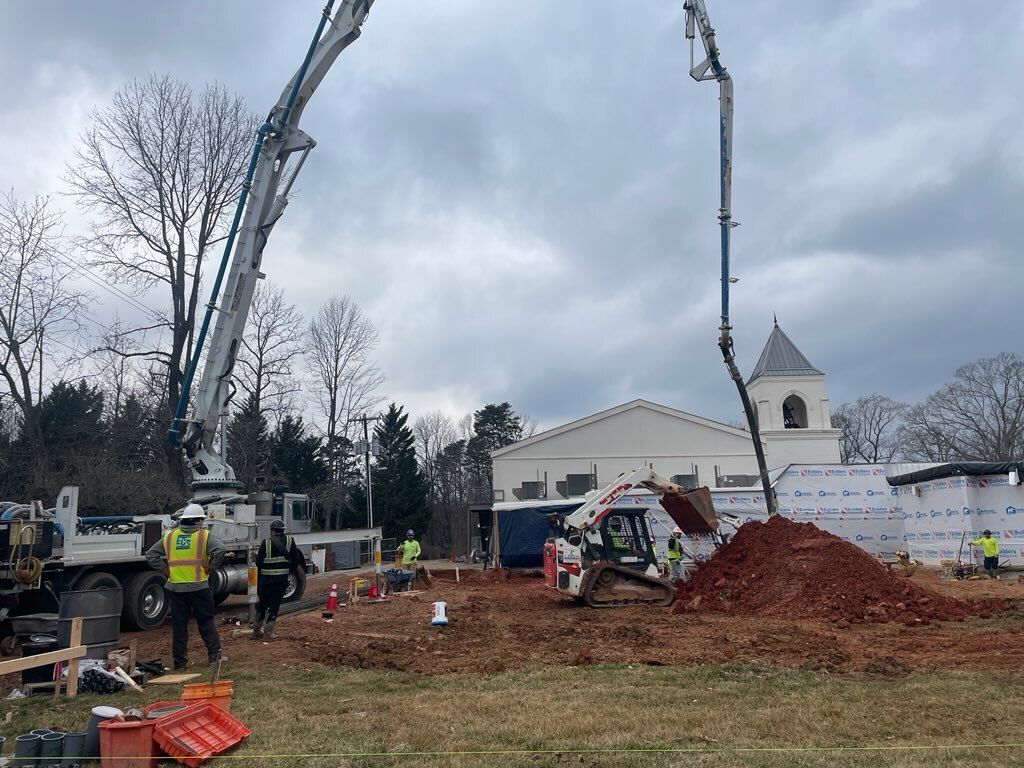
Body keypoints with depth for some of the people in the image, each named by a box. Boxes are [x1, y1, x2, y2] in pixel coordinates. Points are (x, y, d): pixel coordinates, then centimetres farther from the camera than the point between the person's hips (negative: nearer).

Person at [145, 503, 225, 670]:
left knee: (178, 625, 10)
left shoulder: (169, 536, 7)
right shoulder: (204, 536, -5)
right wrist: (209, 566, -9)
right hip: (199, 586, -3)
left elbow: (150, 555, 8)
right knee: (206, 622, 9)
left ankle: (179, 661, 14)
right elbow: (219, 550, -22)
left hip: (175, 587, 3)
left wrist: (166, 569, 7)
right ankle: (214, 655, 11)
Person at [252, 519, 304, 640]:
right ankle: (268, 632, 7)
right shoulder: (290, 541, 0)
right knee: (274, 605, 8)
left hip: (266, 578, 0)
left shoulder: (266, 542, -5)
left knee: (262, 604, 15)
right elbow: (296, 561, 0)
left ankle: (256, 630, 24)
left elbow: (258, 562, -4)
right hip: (282, 579, 0)